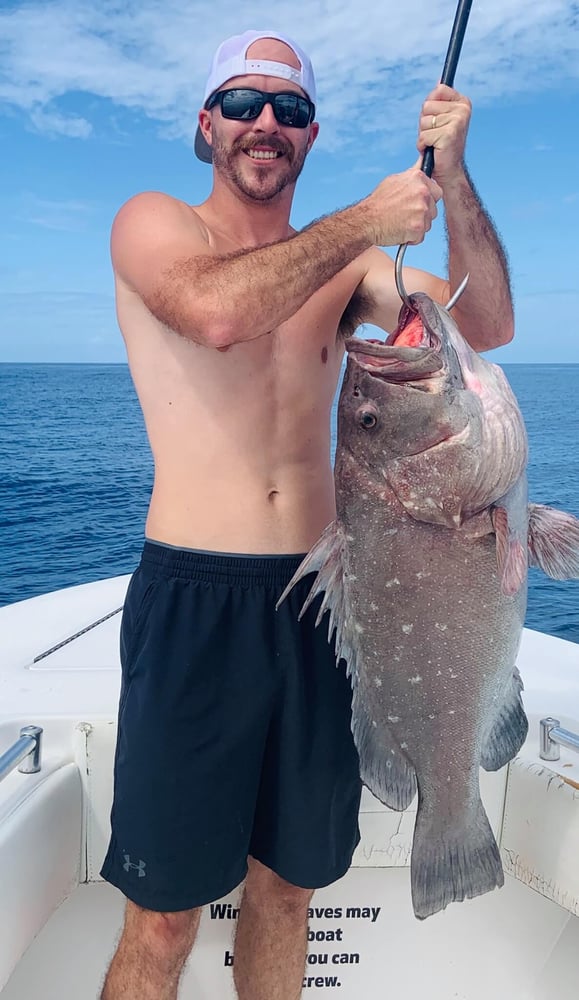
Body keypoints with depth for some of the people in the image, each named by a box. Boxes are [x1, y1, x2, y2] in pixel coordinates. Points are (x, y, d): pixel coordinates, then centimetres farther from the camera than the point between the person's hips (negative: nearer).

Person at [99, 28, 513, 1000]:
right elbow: (215, 310, -20)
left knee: (286, 887, 19)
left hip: (317, 599, 4)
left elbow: (485, 326, 2)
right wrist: (365, 220, -10)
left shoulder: (346, 262, 12)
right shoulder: (151, 222, 3)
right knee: (164, 915, 6)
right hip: (194, 599, -3)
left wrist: (452, 181, -7)